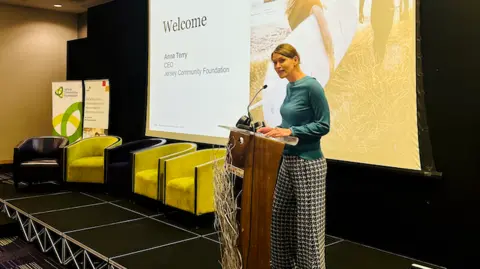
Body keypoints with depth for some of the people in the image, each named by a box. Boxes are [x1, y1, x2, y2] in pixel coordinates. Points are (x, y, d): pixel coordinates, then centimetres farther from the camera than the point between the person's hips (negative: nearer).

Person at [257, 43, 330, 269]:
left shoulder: (311, 86, -15)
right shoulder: (290, 87, 11)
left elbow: (323, 125, -16)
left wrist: (290, 131, -23)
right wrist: (276, 129, 4)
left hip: (308, 163, -9)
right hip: (288, 161, 9)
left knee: (308, 221, 0)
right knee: (280, 215, 16)